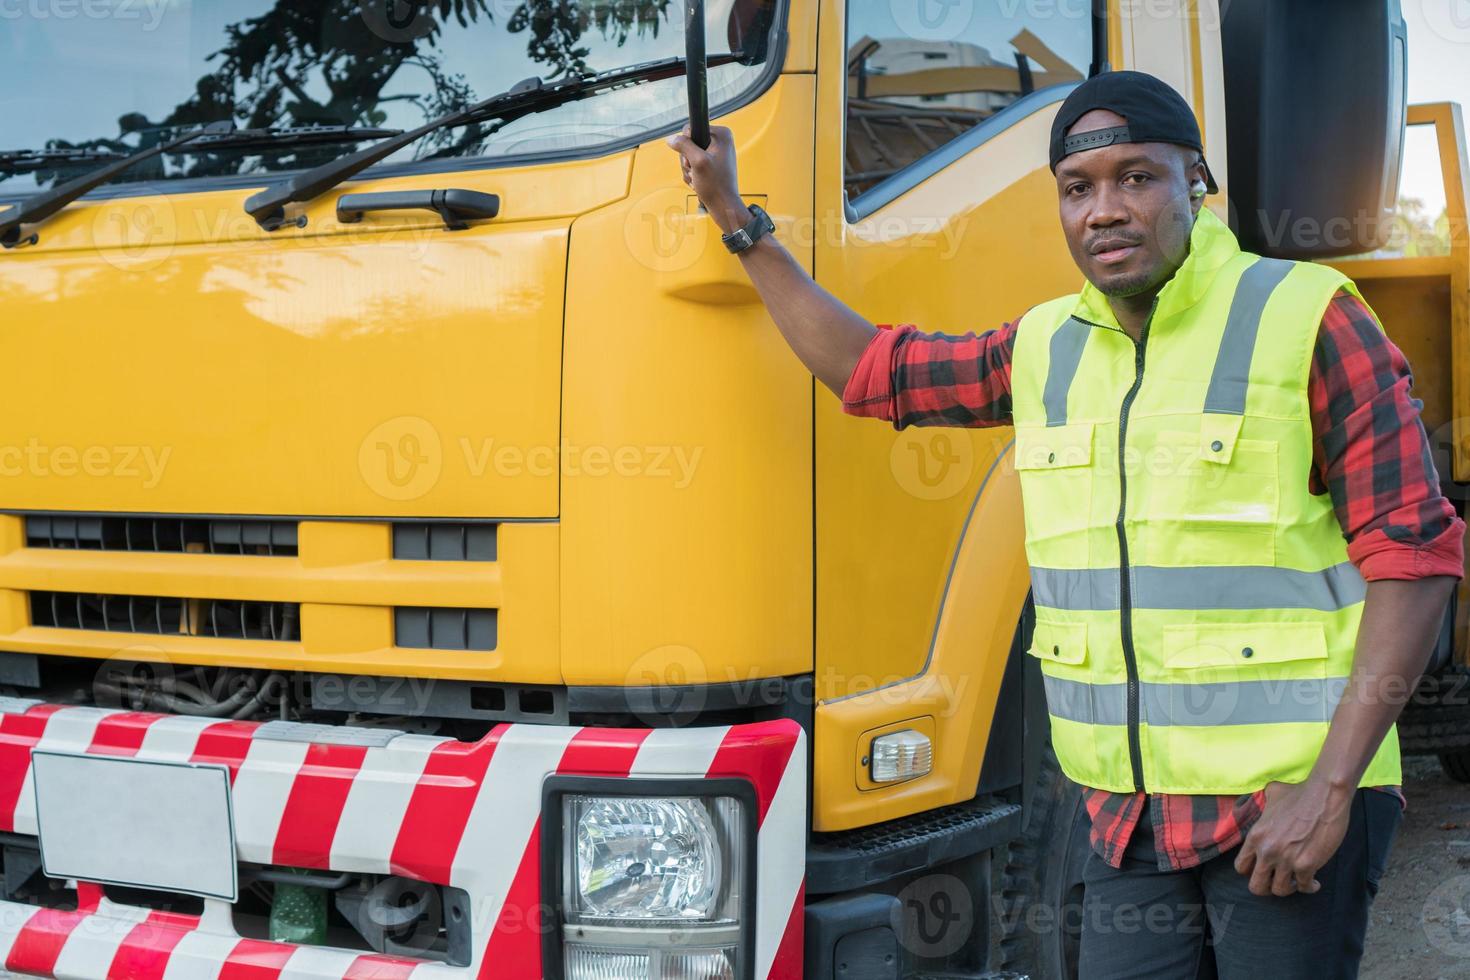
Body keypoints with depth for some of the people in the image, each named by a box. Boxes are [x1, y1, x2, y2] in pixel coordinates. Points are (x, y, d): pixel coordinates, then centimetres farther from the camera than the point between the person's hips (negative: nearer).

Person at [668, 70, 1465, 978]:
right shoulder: (1048, 345, 10)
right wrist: (736, 218, 20)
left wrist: (1328, 786, -16)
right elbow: (867, 370, 21)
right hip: (1131, 807, 5)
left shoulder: (1308, 317, -7)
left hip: (1287, 800, -5)